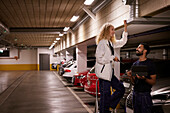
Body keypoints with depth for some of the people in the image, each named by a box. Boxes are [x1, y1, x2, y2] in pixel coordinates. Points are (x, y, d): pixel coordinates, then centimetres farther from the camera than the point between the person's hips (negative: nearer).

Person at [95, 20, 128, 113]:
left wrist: (125, 28, 20)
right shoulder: (102, 42, -13)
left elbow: (122, 42, 25)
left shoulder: (111, 42, 14)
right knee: (105, 95, -3)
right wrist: (113, 58, -12)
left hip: (109, 72, 9)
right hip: (103, 72, -9)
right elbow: (99, 58, -18)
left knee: (121, 89, 12)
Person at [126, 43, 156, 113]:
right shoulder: (135, 64, 11)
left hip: (145, 95, -5)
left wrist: (144, 79, -26)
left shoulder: (149, 64, -6)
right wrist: (130, 76, -8)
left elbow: (153, 82, -8)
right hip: (135, 94, 6)